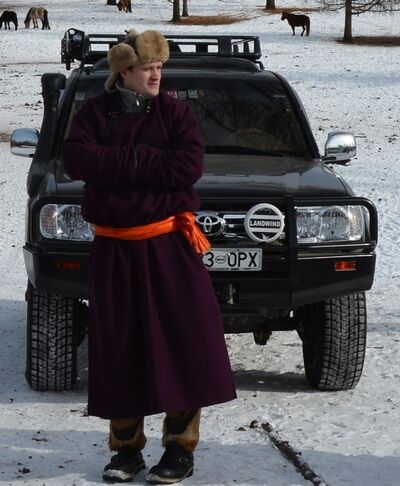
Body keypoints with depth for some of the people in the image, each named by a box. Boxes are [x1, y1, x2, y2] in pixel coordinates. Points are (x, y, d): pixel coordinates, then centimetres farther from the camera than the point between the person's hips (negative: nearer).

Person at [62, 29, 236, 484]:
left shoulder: (174, 111, 1)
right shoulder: (95, 112, 5)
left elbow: (189, 166, -15)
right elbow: (75, 159, -13)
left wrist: (117, 163, -15)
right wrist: (139, 160, -18)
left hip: (169, 246, -1)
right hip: (114, 250, 1)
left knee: (184, 340, -4)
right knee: (118, 347, 4)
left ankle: (181, 447, 6)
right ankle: (126, 448, 17)